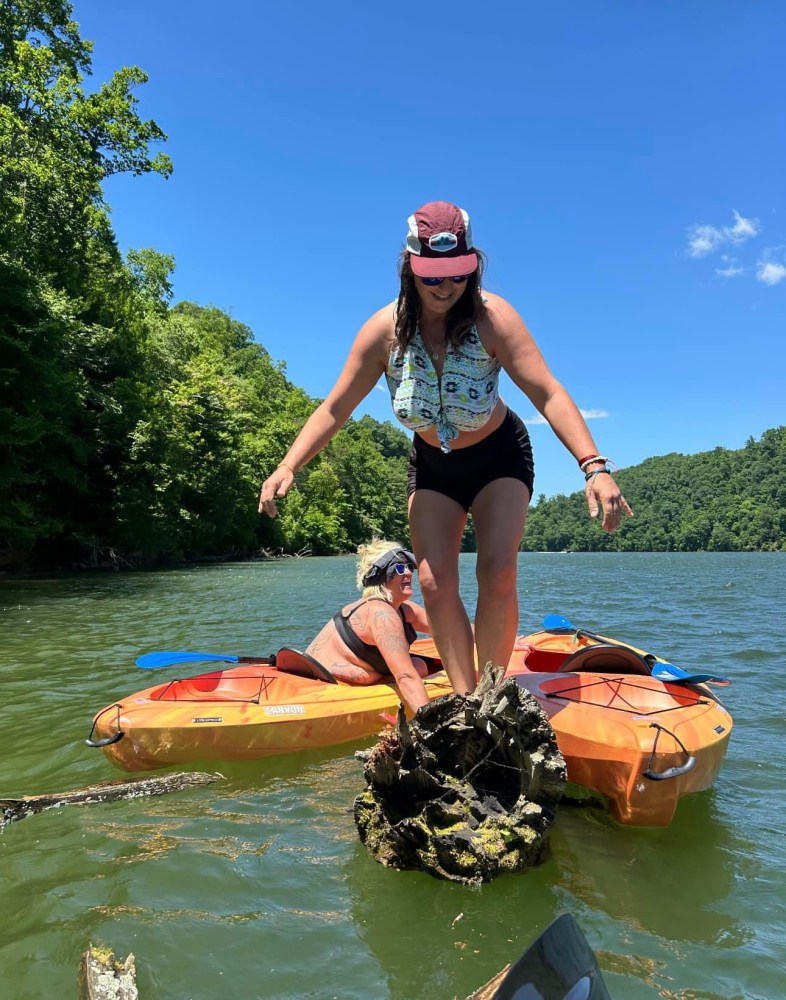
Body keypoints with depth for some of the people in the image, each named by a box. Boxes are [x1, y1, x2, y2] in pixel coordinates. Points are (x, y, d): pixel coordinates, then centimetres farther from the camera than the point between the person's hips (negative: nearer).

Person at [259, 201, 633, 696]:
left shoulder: (492, 317, -24)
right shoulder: (385, 329, -17)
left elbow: (547, 393, -32)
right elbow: (335, 408, -14)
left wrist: (594, 466, -45)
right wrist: (288, 467, -26)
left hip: (499, 456, -2)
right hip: (432, 465, 3)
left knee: (498, 574, -16)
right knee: (436, 584, -7)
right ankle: (465, 699, 3)